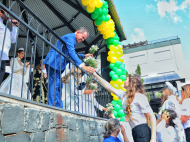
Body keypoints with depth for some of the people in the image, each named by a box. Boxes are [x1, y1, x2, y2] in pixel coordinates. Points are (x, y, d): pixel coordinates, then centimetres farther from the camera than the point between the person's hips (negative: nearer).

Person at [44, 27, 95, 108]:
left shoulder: (72, 39, 21)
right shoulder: (70, 37, -12)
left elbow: (72, 54, 33)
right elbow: (71, 53, -27)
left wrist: (84, 56, 25)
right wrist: (82, 66, -35)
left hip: (57, 64, 11)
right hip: (53, 62, -11)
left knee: (58, 85, 9)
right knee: (55, 84, -14)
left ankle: (59, 108, 13)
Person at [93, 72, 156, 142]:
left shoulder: (139, 97, -11)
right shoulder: (123, 95, 9)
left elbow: (152, 116, -11)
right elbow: (108, 86, 17)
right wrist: (95, 75, 20)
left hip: (142, 131, -7)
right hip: (134, 131, 7)